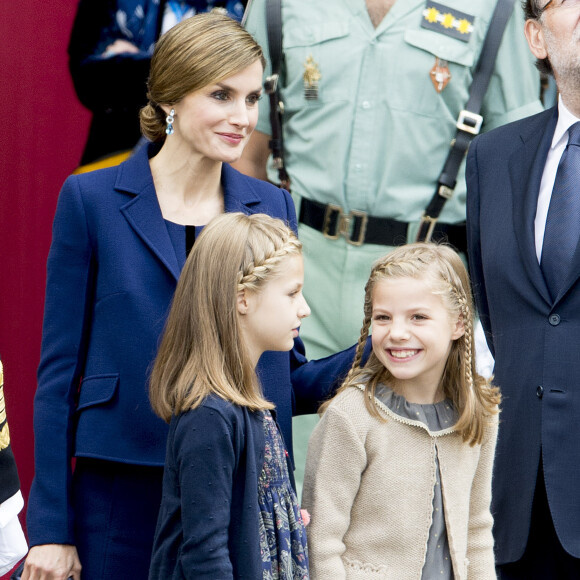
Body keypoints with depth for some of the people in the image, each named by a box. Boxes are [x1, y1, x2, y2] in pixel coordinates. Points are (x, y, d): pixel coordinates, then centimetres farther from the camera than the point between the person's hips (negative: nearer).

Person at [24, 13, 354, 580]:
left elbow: (289, 380, 12)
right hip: (126, 498, -3)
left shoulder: (272, 207, 8)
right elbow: (60, 368, -1)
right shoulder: (91, 200, -2)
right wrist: (51, 528, -5)